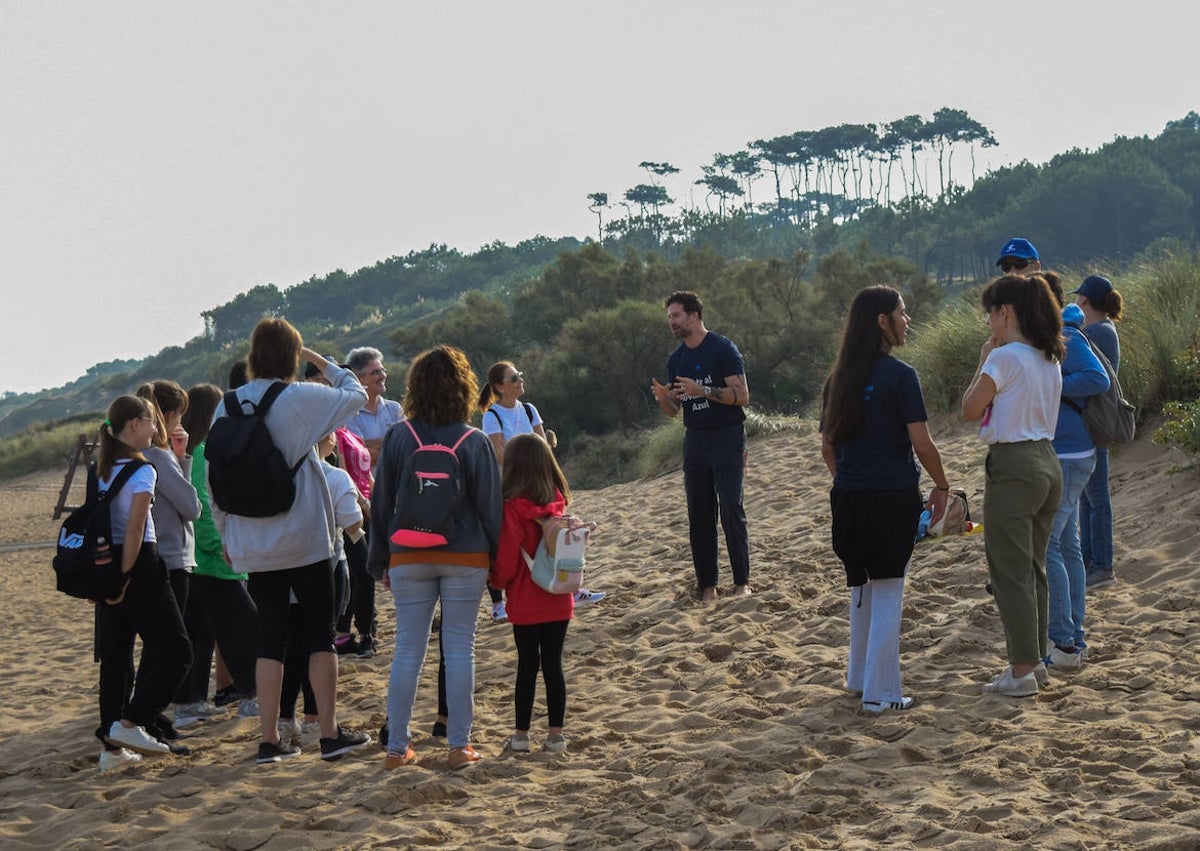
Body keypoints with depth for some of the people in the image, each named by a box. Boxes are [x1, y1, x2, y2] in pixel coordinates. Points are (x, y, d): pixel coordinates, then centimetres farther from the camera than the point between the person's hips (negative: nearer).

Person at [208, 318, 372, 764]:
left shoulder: (226, 407, 2)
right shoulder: (302, 398, -10)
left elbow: (214, 476, 6)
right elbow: (356, 393, 5)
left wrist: (225, 533, 16)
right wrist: (322, 362, 17)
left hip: (252, 544, 4)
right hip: (304, 539, -4)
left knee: (269, 636, 9)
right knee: (321, 632, 6)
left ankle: (269, 740, 9)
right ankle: (330, 734, 6)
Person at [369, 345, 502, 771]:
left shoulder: (397, 437, -2)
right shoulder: (474, 442, -6)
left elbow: (381, 503, 4)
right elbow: (491, 505, -2)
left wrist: (381, 560, 12)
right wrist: (499, 558, 8)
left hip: (409, 557, 1)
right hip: (466, 558, -1)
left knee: (408, 650, 6)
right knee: (460, 648, 4)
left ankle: (397, 747, 8)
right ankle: (459, 745, 6)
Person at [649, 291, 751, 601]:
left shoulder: (722, 349, -7)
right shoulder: (676, 360, 13)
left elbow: (742, 396, -13)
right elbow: (674, 411, 16)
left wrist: (702, 391, -23)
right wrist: (662, 397, -7)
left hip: (727, 438, -6)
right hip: (695, 441, 6)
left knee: (731, 508, -10)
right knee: (699, 514, 4)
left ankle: (742, 582, -3)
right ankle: (707, 585, 8)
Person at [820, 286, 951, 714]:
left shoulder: (839, 378, 7)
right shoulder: (899, 375, -11)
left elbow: (827, 447, 12)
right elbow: (922, 444, -12)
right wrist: (941, 487, 1)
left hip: (849, 498, 6)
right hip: (892, 497, -6)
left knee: (862, 587, 20)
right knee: (887, 592, 1)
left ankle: (859, 677, 29)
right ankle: (880, 691, 3)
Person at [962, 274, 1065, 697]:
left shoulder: (1004, 357, -15)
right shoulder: (1049, 360, 10)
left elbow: (971, 409, -9)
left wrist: (983, 360, 1)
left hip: (1012, 465, -9)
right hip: (1048, 463, 9)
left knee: (1010, 572, -2)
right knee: (1034, 568, 17)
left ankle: (1022, 670, 1)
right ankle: (1036, 659, 24)